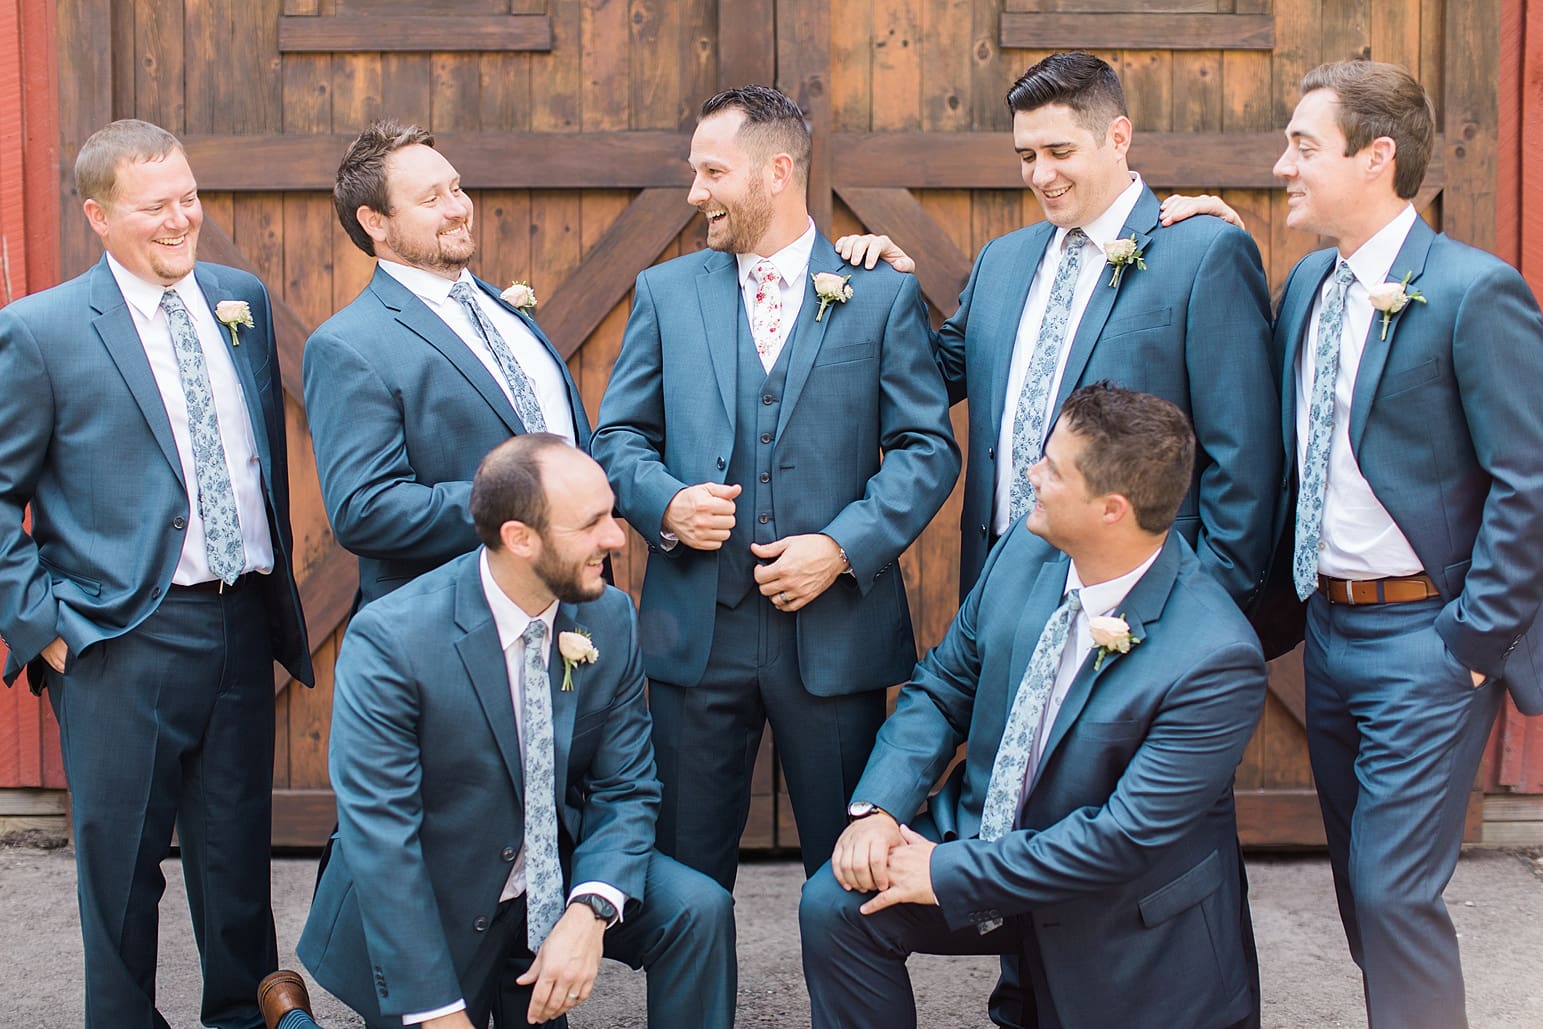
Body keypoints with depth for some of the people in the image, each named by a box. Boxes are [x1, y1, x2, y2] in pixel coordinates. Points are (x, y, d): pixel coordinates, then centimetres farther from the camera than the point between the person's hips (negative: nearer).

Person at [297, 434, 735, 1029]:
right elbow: (379, 838, -23)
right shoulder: (390, 641, -22)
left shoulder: (610, 619, -7)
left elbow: (626, 791, -3)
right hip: (432, 909, -3)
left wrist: (589, 913, -23)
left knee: (699, 909, -18)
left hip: (559, 881, 4)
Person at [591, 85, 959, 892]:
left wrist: (845, 545, -13)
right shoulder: (664, 292, 10)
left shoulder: (883, 294, 3)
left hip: (834, 631, -2)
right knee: (684, 872, 9)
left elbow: (929, 447, 0)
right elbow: (618, 436, 10)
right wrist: (665, 503, -11)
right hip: (695, 629, 2)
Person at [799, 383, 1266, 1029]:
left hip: (1123, 924, -4)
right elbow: (942, 686, 4)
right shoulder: (1026, 550, -8)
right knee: (835, 905, -16)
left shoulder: (1216, 660, -28)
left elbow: (1125, 837, -27)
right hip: (983, 828, 5)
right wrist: (877, 808, -12)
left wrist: (949, 874, -24)